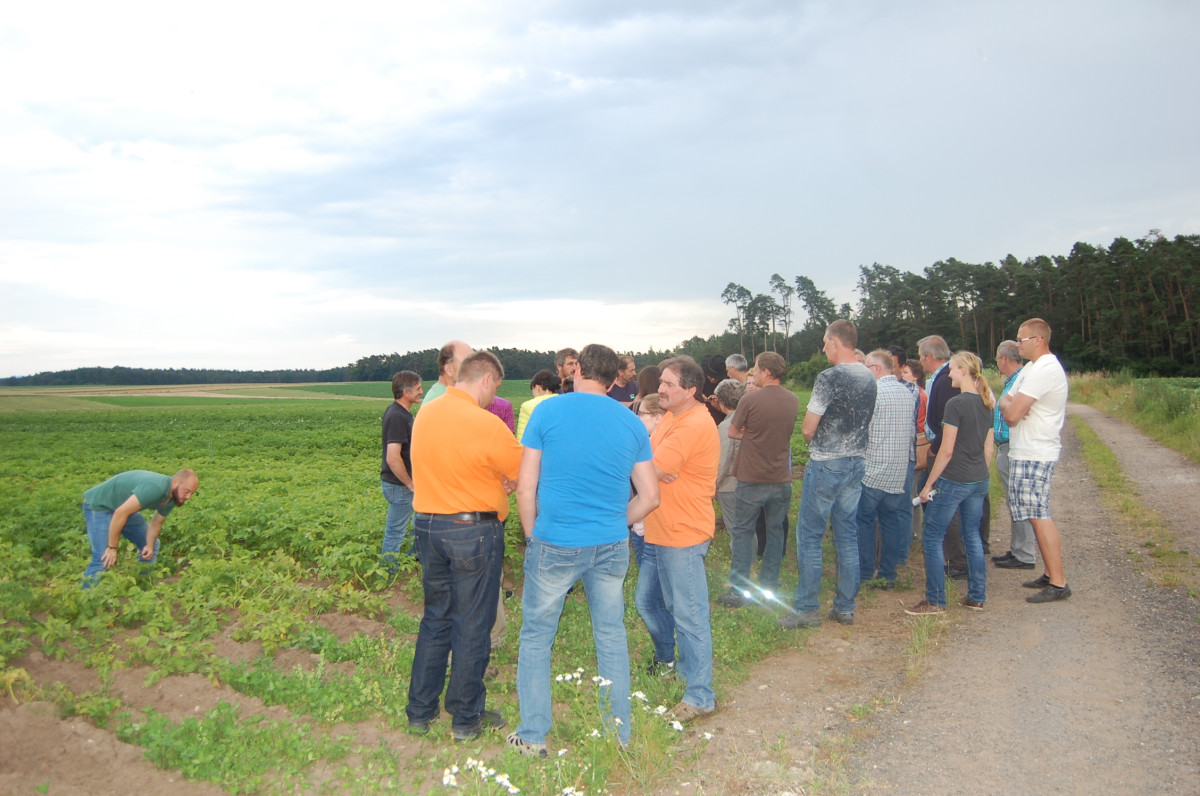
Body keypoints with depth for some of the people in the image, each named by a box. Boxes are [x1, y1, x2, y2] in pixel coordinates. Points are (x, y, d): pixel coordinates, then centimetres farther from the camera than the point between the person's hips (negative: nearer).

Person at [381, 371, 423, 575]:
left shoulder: (395, 411, 8)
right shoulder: (398, 417, -23)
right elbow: (393, 458, -30)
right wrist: (410, 484, -18)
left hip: (397, 483, 10)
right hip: (399, 485, -10)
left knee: (394, 530, 19)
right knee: (395, 532, 2)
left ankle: (389, 573, 31)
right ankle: (388, 576, 13)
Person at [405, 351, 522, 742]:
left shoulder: (424, 414, 4)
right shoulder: (485, 424, -18)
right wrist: (503, 480, 11)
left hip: (426, 524, 7)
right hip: (473, 530, -7)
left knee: (434, 619, 19)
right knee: (472, 626, 7)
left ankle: (420, 711, 28)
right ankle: (467, 718, 20)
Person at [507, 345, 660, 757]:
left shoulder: (548, 411, -4)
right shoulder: (631, 422, 4)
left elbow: (525, 487, -4)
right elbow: (649, 497, 5)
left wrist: (533, 535, 9)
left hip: (555, 544, -3)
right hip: (611, 546, 3)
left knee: (536, 637, 12)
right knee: (611, 637, 15)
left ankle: (533, 736, 19)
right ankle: (620, 734, 26)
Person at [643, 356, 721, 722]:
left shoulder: (693, 425, -22)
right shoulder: (673, 417, 11)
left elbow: (648, 469, -23)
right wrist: (657, 469, -12)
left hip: (683, 534, -10)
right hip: (665, 530, 10)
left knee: (689, 615, -3)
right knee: (677, 609, 23)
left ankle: (700, 696, 7)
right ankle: (687, 669, 40)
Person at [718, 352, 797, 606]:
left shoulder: (750, 400, -15)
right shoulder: (794, 400, 1)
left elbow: (732, 433, -4)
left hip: (752, 480, -4)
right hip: (782, 479, 5)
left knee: (742, 532, 6)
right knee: (775, 531, 16)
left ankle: (739, 590, 6)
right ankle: (769, 584, 24)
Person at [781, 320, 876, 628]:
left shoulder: (829, 377, -17)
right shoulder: (869, 377, 8)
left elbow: (807, 428, -15)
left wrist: (809, 432, 6)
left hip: (826, 465, -7)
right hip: (857, 463, 8)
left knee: (809, 535, 1)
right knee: (848, 535, 12)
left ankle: (806, 608, 6)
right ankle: (845, 607, 19)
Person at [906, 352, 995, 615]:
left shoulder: (956, 404, -16)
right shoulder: (986, 404, 9)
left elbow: (947, 450, -16)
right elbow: (988, 449, 14)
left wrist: (929, 485, -10)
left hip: (954, 481, -8)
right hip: (979, 481, 8)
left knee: (932, 538, 1)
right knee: (972, 536, 16)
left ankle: (935, 601, 4)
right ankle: (977, 597, 22)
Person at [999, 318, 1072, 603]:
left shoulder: (1044, 370, -17)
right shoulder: (1032, 367, 17)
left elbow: (1012, 413, -21)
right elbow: (1006, 406, 13)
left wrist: (1007, 404, 0)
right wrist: (1009, 406, -9)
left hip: (1034, 454, -10)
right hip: (1025, 451, 10)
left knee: (1039, 516, -8)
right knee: (1037, 515, 14)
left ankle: (1058, 583, -4)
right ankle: (1050, 574, 22)